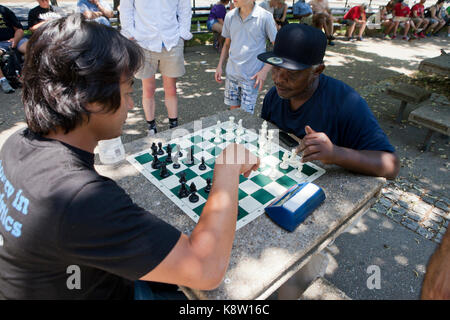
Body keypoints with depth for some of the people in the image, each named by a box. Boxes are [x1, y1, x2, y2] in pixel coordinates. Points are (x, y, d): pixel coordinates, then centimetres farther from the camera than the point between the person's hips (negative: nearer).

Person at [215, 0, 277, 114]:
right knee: (233, 108, 13)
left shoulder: (265, 17, -9)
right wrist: (219, 66, 9)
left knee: (246, 113, -1)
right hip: (231, 73, 4)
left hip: (252, 75, -4)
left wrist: (265, 70, -14)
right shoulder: (230, 16, 4)